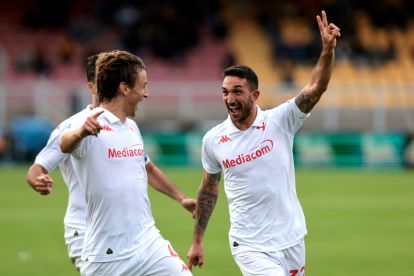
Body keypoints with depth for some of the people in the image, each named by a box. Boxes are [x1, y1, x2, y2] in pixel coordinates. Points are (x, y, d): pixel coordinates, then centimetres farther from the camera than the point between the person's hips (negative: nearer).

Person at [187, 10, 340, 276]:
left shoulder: (279, 121, -7)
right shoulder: (213, 140, -2)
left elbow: (315, 88, -19)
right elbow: (209, 188, 11)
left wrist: (328, 49, -35)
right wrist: (197, 241, 14)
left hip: (290, 240, 1)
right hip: (249, 247, -1)